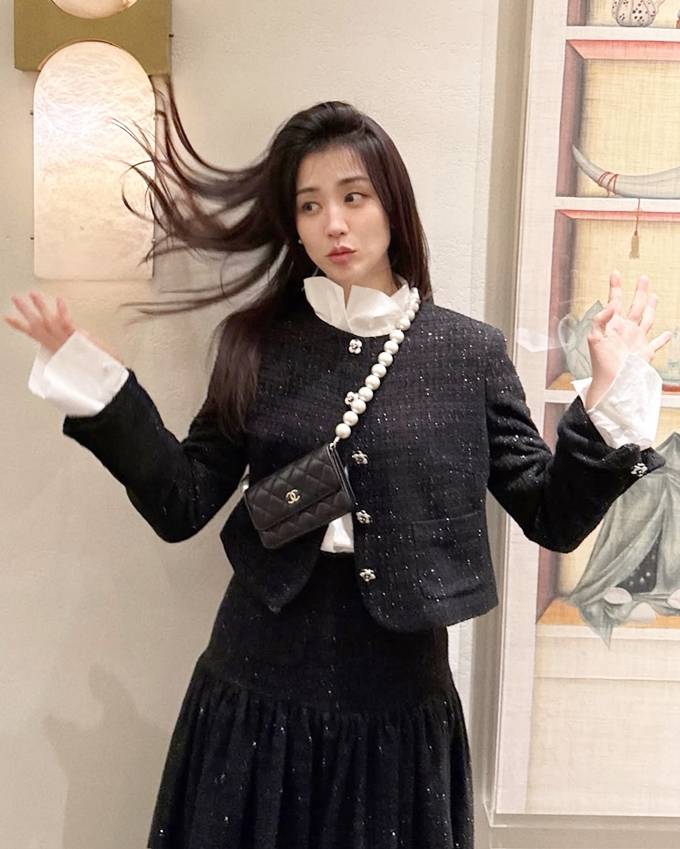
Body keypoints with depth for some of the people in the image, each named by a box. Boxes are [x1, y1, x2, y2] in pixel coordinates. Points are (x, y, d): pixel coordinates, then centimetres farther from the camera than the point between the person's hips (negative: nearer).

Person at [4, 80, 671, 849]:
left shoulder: (469, 350, -4)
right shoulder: (257, 343, -1)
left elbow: (552, 518, -3)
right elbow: (182, 506, -3)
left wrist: (609, 403, -15)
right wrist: (95, 382, -10)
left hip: (397, 707, 0)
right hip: (255, 697, 1)